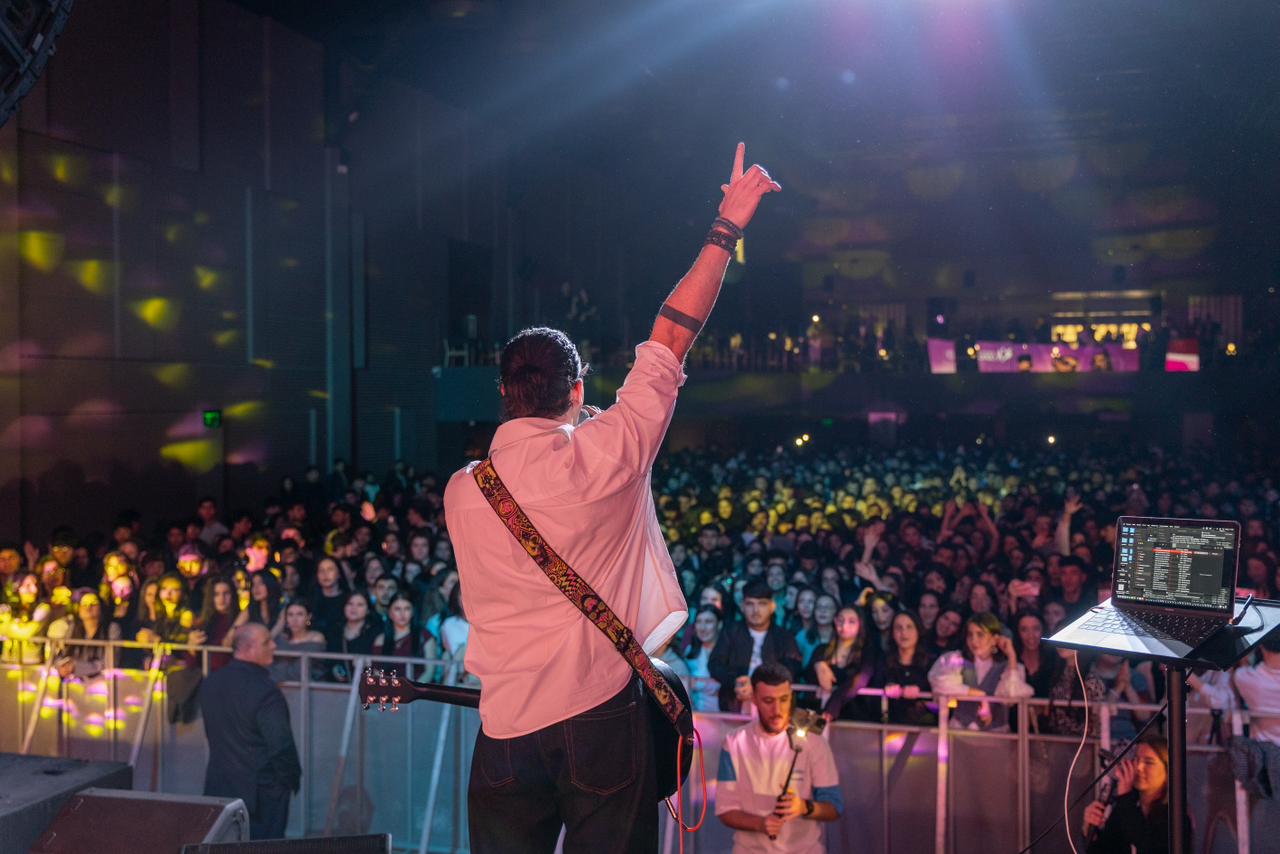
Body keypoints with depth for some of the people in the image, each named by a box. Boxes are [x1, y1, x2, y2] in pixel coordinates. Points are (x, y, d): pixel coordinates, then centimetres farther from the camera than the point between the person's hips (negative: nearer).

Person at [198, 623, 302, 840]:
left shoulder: (209, 684, 2)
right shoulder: (265, 691, -22)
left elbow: (212, 733, 12)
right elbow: (281, 746, -21)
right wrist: (292, 779, -5)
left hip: (219, 787, 7)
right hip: (262, 792, -7)